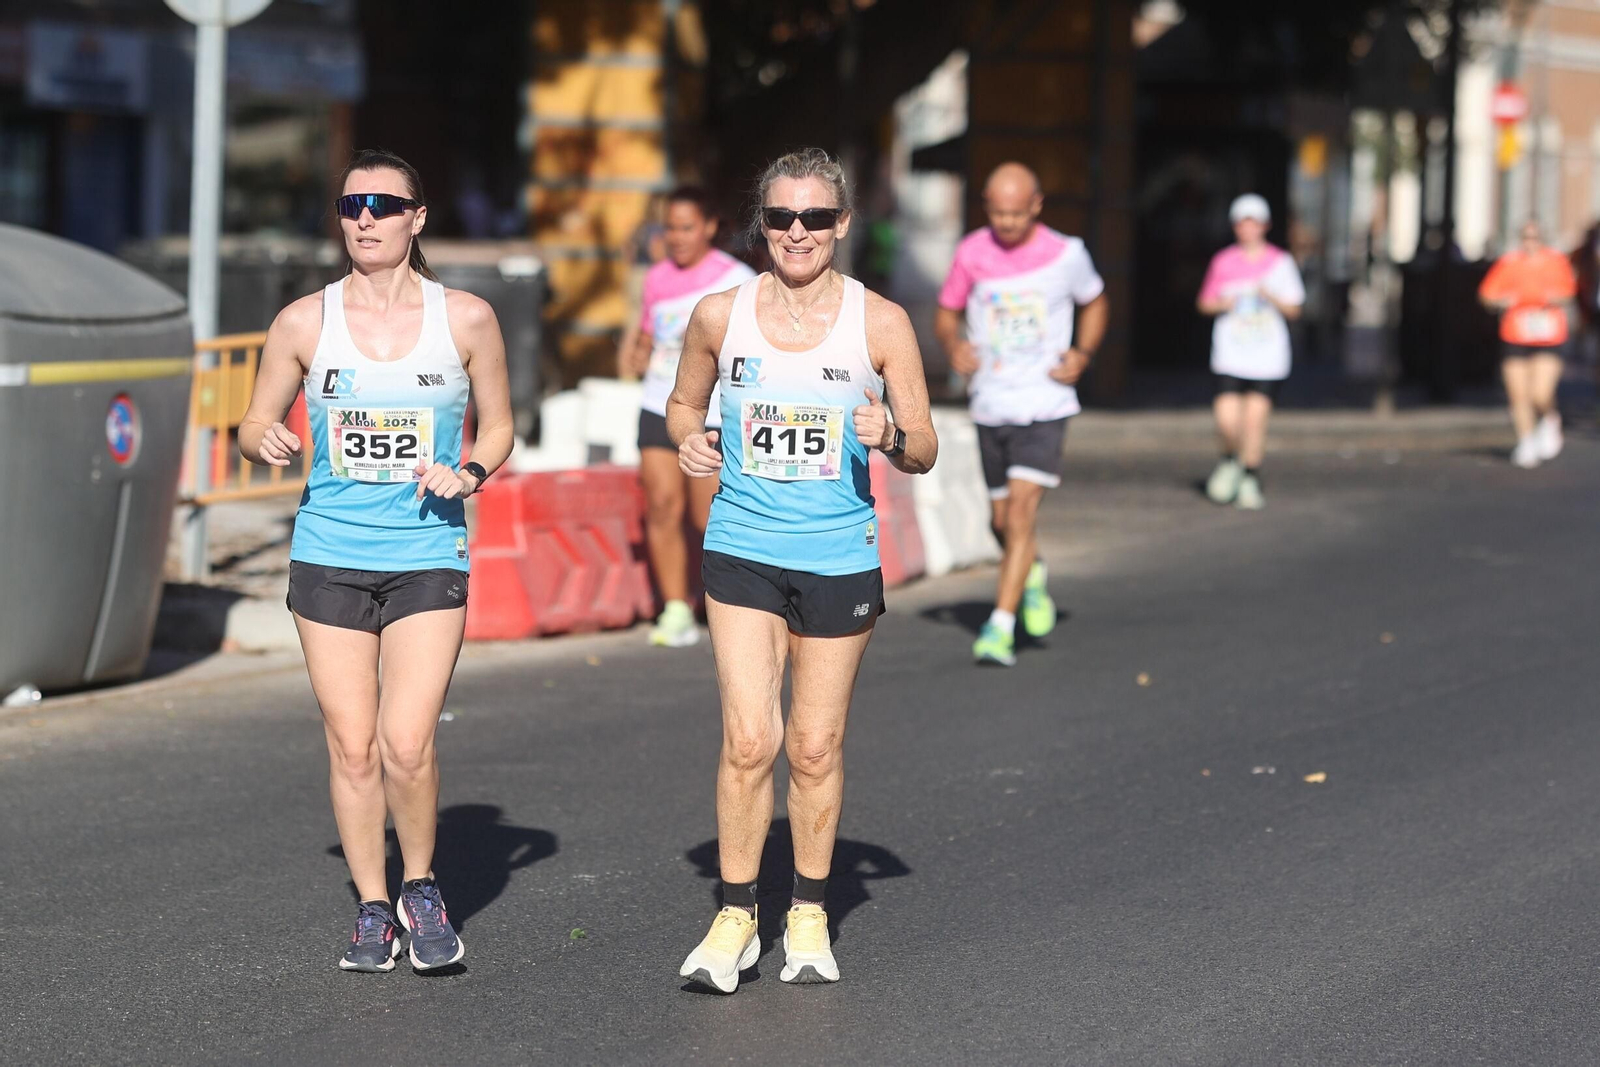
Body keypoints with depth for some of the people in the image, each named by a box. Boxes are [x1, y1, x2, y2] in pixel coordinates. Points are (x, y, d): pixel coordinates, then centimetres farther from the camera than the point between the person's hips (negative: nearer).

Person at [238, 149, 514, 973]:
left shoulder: (465, 318, 1)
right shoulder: (305, 322, 2)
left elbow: (497, 425, 13)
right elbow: (254, 428, 10)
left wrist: (469, 472, -7)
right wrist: (266, 443, -13)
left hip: (428, 557, -1)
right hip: (329, 556, 1)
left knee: (406, 745, -12)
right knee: (352, 748, 2)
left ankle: (421, 888, 13)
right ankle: (372, 908, 19)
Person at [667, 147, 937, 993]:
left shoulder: (880, 324, -3)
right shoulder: (719, 315, -1)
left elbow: (924, 452, 2)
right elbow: (684, 401, 16)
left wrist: (891, 436, -20)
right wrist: (688, 439, -6)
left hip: (840, 560, 0)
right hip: (742, 551, 0)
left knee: (816, 746, 7)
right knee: (748, 740, -9)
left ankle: (809, 914, 24)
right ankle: (735, 919, 5)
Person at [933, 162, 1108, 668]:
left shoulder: (1066, 254, -5)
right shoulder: (971, 253, -1)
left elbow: (1094, 302, 13)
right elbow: (946, 312, 11)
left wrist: (1083, 354, -3)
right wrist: (954, 346, -11)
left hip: (1045, 404, -3)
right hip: (990, 406, 3)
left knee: (1021, 511, -17)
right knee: (1002, 519, 12)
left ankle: (1000, 627, -17)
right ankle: (1032, 575, 45)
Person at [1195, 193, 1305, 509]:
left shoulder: (1281, 263, 4)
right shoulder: (1223, 262, 6)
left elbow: (1294, 311, 5)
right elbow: (1204, 302, 14)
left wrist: (1272, 298, -14)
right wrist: (1222, 304, -7)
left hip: (1268, 356, 0)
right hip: (1230, 355, 0)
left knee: (1256, 417, -6)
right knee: (1227, 418, -12)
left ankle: (1250, 478, 11)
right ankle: (1230, 460, 19)